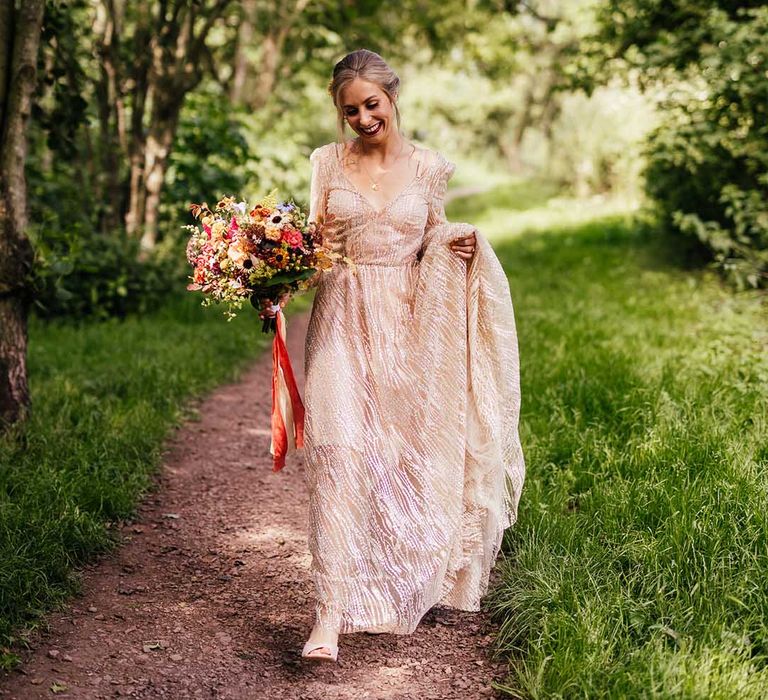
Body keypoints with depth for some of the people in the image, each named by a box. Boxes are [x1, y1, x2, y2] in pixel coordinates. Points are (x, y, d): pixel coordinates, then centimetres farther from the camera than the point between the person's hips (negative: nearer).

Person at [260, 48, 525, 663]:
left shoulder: (428, 168, 6)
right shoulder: (328, 162, 5)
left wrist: (460, 246, -6)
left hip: (406, 329, 1)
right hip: (342, 323, -1)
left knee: (407, 457, 9)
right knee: (339, 455, -15)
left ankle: (408, 587, 34)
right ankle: (331, 615, -16)